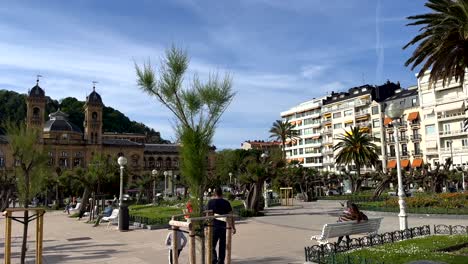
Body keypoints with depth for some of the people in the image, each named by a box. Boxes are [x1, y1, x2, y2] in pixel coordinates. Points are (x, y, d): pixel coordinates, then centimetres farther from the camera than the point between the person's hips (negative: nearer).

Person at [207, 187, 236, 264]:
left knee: (212, 245, 7)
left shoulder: (210, 202, -4)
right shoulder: (226, 203, 0)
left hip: (214, 226, -2)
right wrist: (233, 227, 6)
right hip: (223, 226, 2)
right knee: (222, 246, 14)